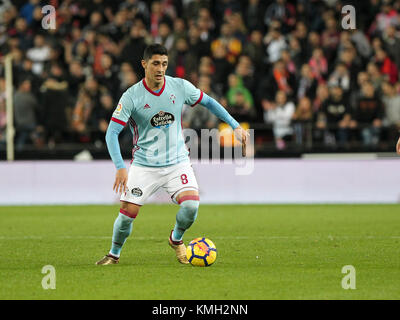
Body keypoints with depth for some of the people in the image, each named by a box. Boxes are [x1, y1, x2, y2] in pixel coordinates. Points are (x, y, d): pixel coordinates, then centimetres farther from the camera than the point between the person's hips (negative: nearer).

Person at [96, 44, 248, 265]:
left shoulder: (180, 87, -4)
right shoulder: (131, 96, -12)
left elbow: (208, 102, 12)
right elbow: (112, 132, -14)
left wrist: (235, 126, 8)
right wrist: (120, 168, -26)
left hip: (177, 162, 2)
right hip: (144, 165, -1)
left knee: (191, 205, -19)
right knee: (128, 212, -11)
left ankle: (176, 240, 13)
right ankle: (114, 254, 16)